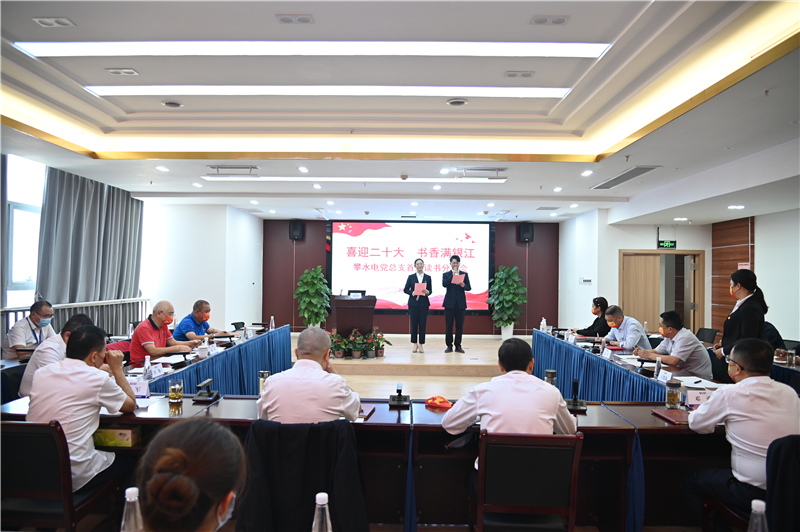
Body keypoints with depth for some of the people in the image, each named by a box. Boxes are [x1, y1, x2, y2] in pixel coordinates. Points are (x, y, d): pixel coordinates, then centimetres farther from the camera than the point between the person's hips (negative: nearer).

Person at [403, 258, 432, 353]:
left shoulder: (428, 277, 9)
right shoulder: (411, 277, 6)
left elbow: (430, 290, 8)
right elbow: (405, 289, 4)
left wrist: (427, 292, -15)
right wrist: (412, 293, -14)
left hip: (424, 303, 1)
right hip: (413, 303, 0)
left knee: (422, 324, 0)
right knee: (414, 324, 0)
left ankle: (421, 344, 8)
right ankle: (415, 344, 12)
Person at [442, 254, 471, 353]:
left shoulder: (465, 274, 10)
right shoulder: (446, 274, 7)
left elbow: (469, 288, 4)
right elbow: (444, 284, -12)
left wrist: (463, 286, -17)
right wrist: (453, 275, -14)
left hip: (460, 303, 1)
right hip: (450, 303, -1)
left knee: (459, 326, 3)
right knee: (448, 326, 0)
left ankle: (458, 346, 12)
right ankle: (449, 346, 8)